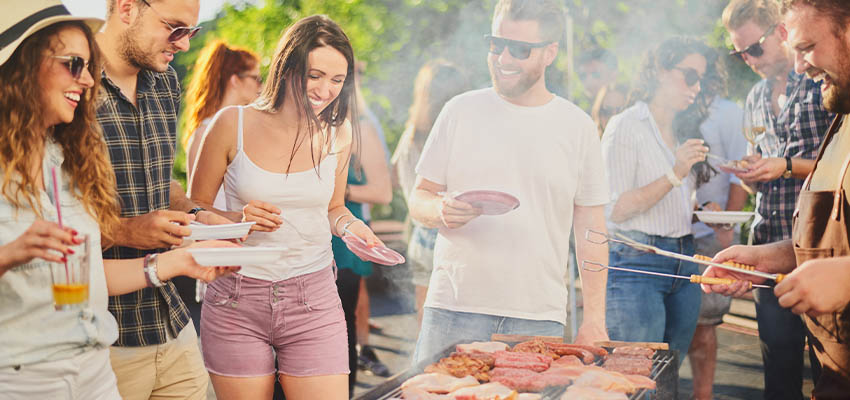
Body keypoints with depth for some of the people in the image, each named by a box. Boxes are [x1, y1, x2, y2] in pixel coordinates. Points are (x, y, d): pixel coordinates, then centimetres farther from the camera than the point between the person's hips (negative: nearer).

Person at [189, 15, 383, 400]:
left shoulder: (338, 133, 5)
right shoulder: (233, 124, -4)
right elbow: (194, 209, 4)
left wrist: (350, 225, -3)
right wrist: (238, 219, -16)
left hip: (314, 303, 2)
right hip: (236, 305, -1)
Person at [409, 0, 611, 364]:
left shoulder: (577, 126, 5)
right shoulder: (461, 111, 5)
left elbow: (590, 227, 7)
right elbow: (419, 198, 9)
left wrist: (595, 319, 3)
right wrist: (442, 210, -16)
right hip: (453, 310, 0)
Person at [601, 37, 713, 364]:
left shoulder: (684, 130, 16)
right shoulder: (626, 126, -6)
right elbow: (615, 210, -13)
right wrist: (674, 176, -18)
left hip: (683, 261, 7)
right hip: (637, 263, -7)